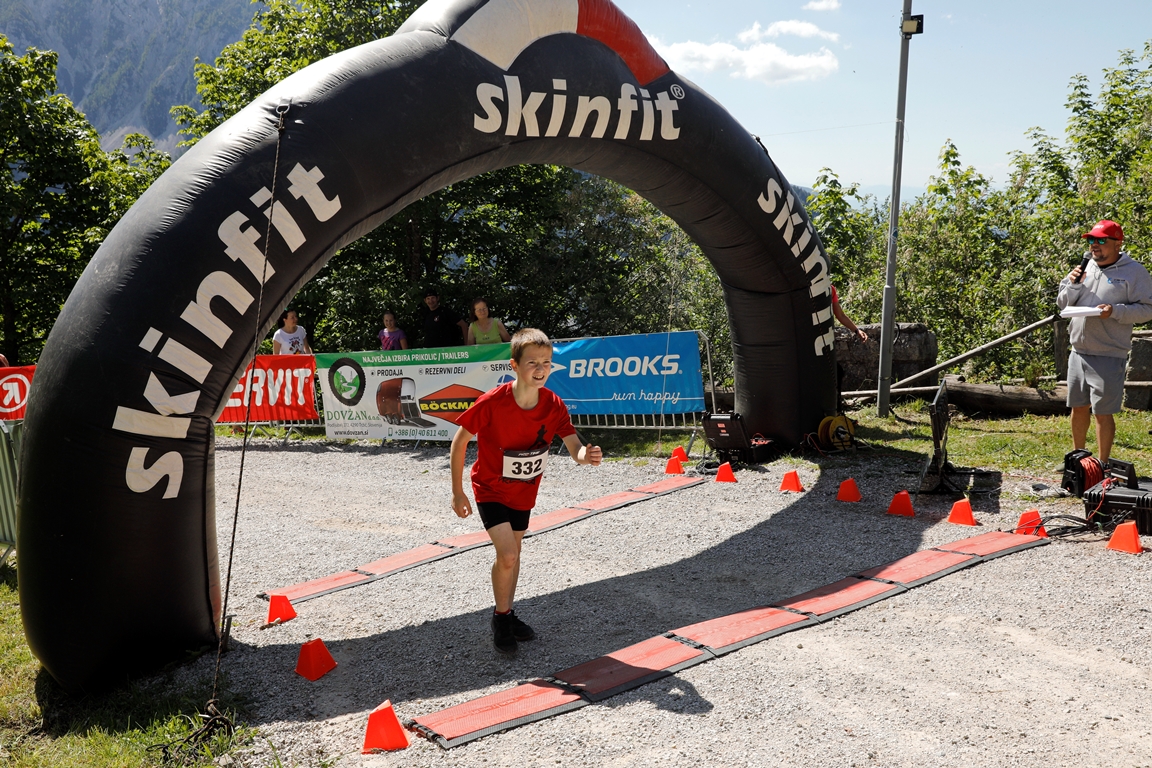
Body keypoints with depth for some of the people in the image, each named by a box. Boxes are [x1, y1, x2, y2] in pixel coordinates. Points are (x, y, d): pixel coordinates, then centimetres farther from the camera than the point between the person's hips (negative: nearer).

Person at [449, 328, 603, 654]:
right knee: (508, 555, -17)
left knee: (512, 553, 19)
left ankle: (507, 614, 39)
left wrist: (587, 455, -48)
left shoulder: (553, 405, -18)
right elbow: (460, 441, -16)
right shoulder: (491, 403, -29)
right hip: (490, 488, -4)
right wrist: (457, 492, -13)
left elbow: (575, 448, -23)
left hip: (524, 490, 5)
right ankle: (501, 618, 7)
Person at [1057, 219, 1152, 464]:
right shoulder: (1085, 266, 10)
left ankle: (1102, 465, 12)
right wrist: (1072, 284, -6)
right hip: (1079, 352, 6)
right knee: (1078, 407, 15)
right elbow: (1062, 304, 13)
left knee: (1103, 412, -1)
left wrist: (1115, 311, -22)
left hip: (1108, 356, -6)